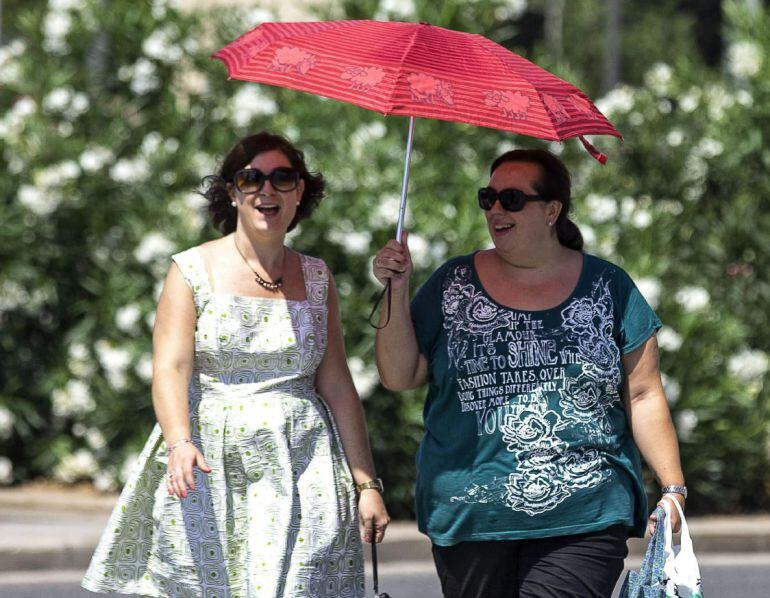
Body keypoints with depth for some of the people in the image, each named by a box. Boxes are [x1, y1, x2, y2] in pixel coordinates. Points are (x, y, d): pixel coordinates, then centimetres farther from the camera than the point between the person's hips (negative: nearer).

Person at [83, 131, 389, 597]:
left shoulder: (316, 279, 12)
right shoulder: (193, 271, 3)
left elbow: (337, 387, 11)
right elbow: (170, 370, -7)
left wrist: (366, 483, 6)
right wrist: (180, 443, -26)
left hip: (300, 474, 2)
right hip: (207, 471, -2)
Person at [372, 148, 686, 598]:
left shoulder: (607, 288, 6)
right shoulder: (455, 285, 9)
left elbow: (643, 396, 6)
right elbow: (400, 376, 6)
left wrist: (673, 489, 0)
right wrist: (396, 291, -4)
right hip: (471, 521, 2)